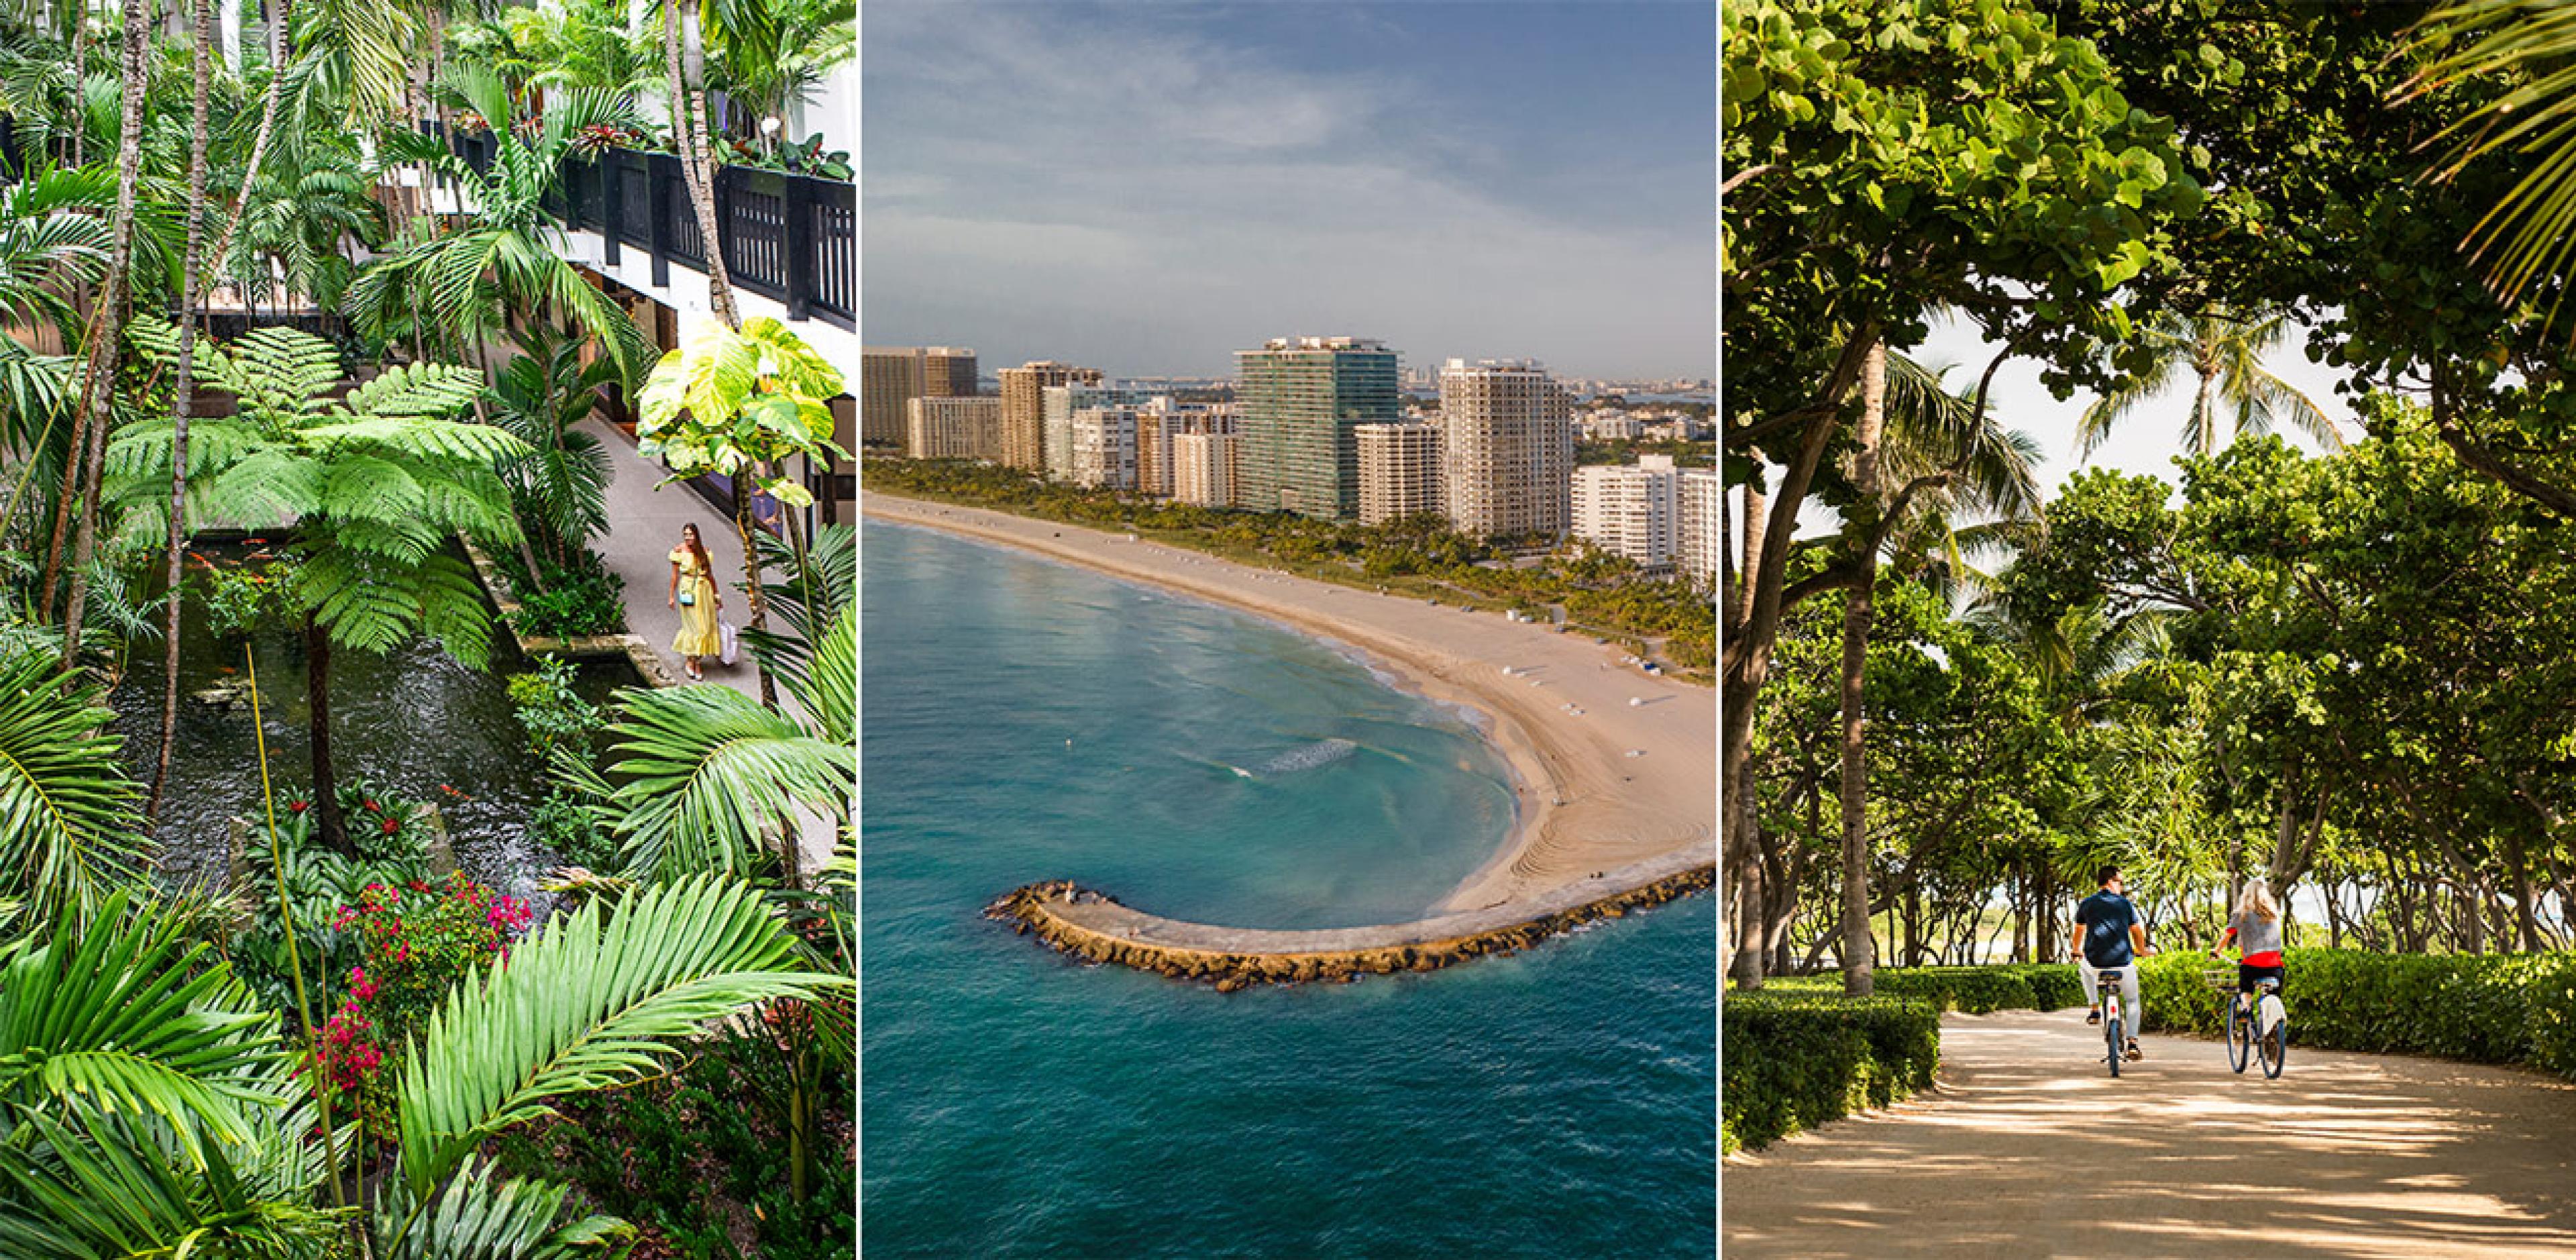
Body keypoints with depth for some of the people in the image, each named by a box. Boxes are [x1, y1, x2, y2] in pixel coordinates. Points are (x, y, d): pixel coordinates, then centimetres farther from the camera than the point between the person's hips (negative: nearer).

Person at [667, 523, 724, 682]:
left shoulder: (704, 550, 5)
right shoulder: (678, 551, -5)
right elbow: (675, 575, -1)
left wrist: (716, 594, 12)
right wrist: (672, 596, -2)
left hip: (704, 590, 4)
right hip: (688, 591, -4)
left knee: (706, 626, 5)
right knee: (695, 627, -5)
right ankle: (694, 664, 5)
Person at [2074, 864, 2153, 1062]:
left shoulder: (2087, 904, 9)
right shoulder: (2125, 903, 5)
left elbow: (2079, 932, 22)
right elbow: (2137, 931, 11)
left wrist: (2077, 953, 40)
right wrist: (2142, 951, 32)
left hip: (2096, 964, 1)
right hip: (2123, 963, -1)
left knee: (2084, 964, 37)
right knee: (2132, 1001, 19)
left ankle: (2095, 1010, 26)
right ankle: (2132, 1043, 3)